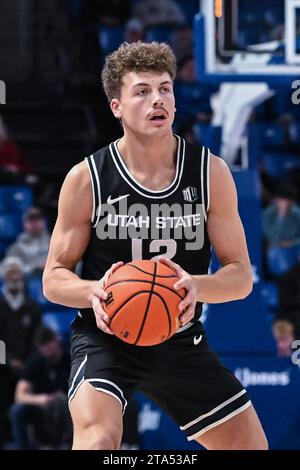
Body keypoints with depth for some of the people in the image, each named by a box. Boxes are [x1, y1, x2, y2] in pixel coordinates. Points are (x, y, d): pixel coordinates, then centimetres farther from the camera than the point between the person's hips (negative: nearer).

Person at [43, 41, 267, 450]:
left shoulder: (211, 173, -5)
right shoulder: (86, 179, -11)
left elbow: (241, 276, -3)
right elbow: (54, 279, -4)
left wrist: (197, 286, -26)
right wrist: (95, 291, -28)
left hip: (181, 342, 4)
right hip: (105, 337, -3)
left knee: (252, 446, 5)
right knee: (97, 437, -30)